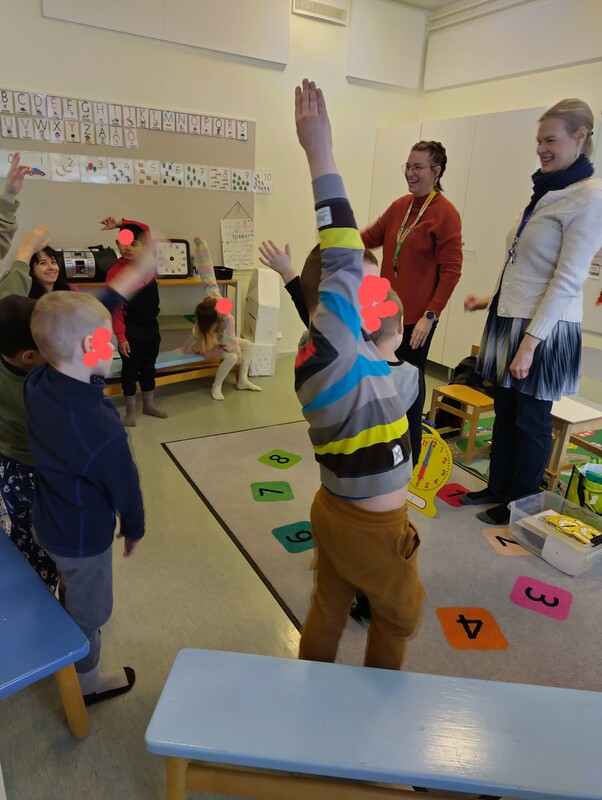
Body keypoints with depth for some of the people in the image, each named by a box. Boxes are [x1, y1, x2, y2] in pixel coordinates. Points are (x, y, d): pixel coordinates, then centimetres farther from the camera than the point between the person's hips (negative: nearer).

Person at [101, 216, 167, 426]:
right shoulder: (115, 272, -16)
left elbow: (145, 229, 5)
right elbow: (115, 309, -16)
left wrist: (120, 223, -8)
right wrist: (120, 337, -20)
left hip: (151, 325, 5)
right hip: (132, 329, -5)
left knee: (149, 366, 17)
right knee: (130, 369, 7)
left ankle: (149, 405, 32)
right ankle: (130, 411, 20)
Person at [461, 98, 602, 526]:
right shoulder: (546, 191, 13)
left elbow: (567, 281, -19)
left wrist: (530, 342, -22)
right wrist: (491, 299, 16)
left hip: (543, 330, -8)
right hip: (512, 318, 8)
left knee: (530, 420, 5)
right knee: (504, 410, 15)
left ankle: (520, 504, 23)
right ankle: (497, 487, 32)